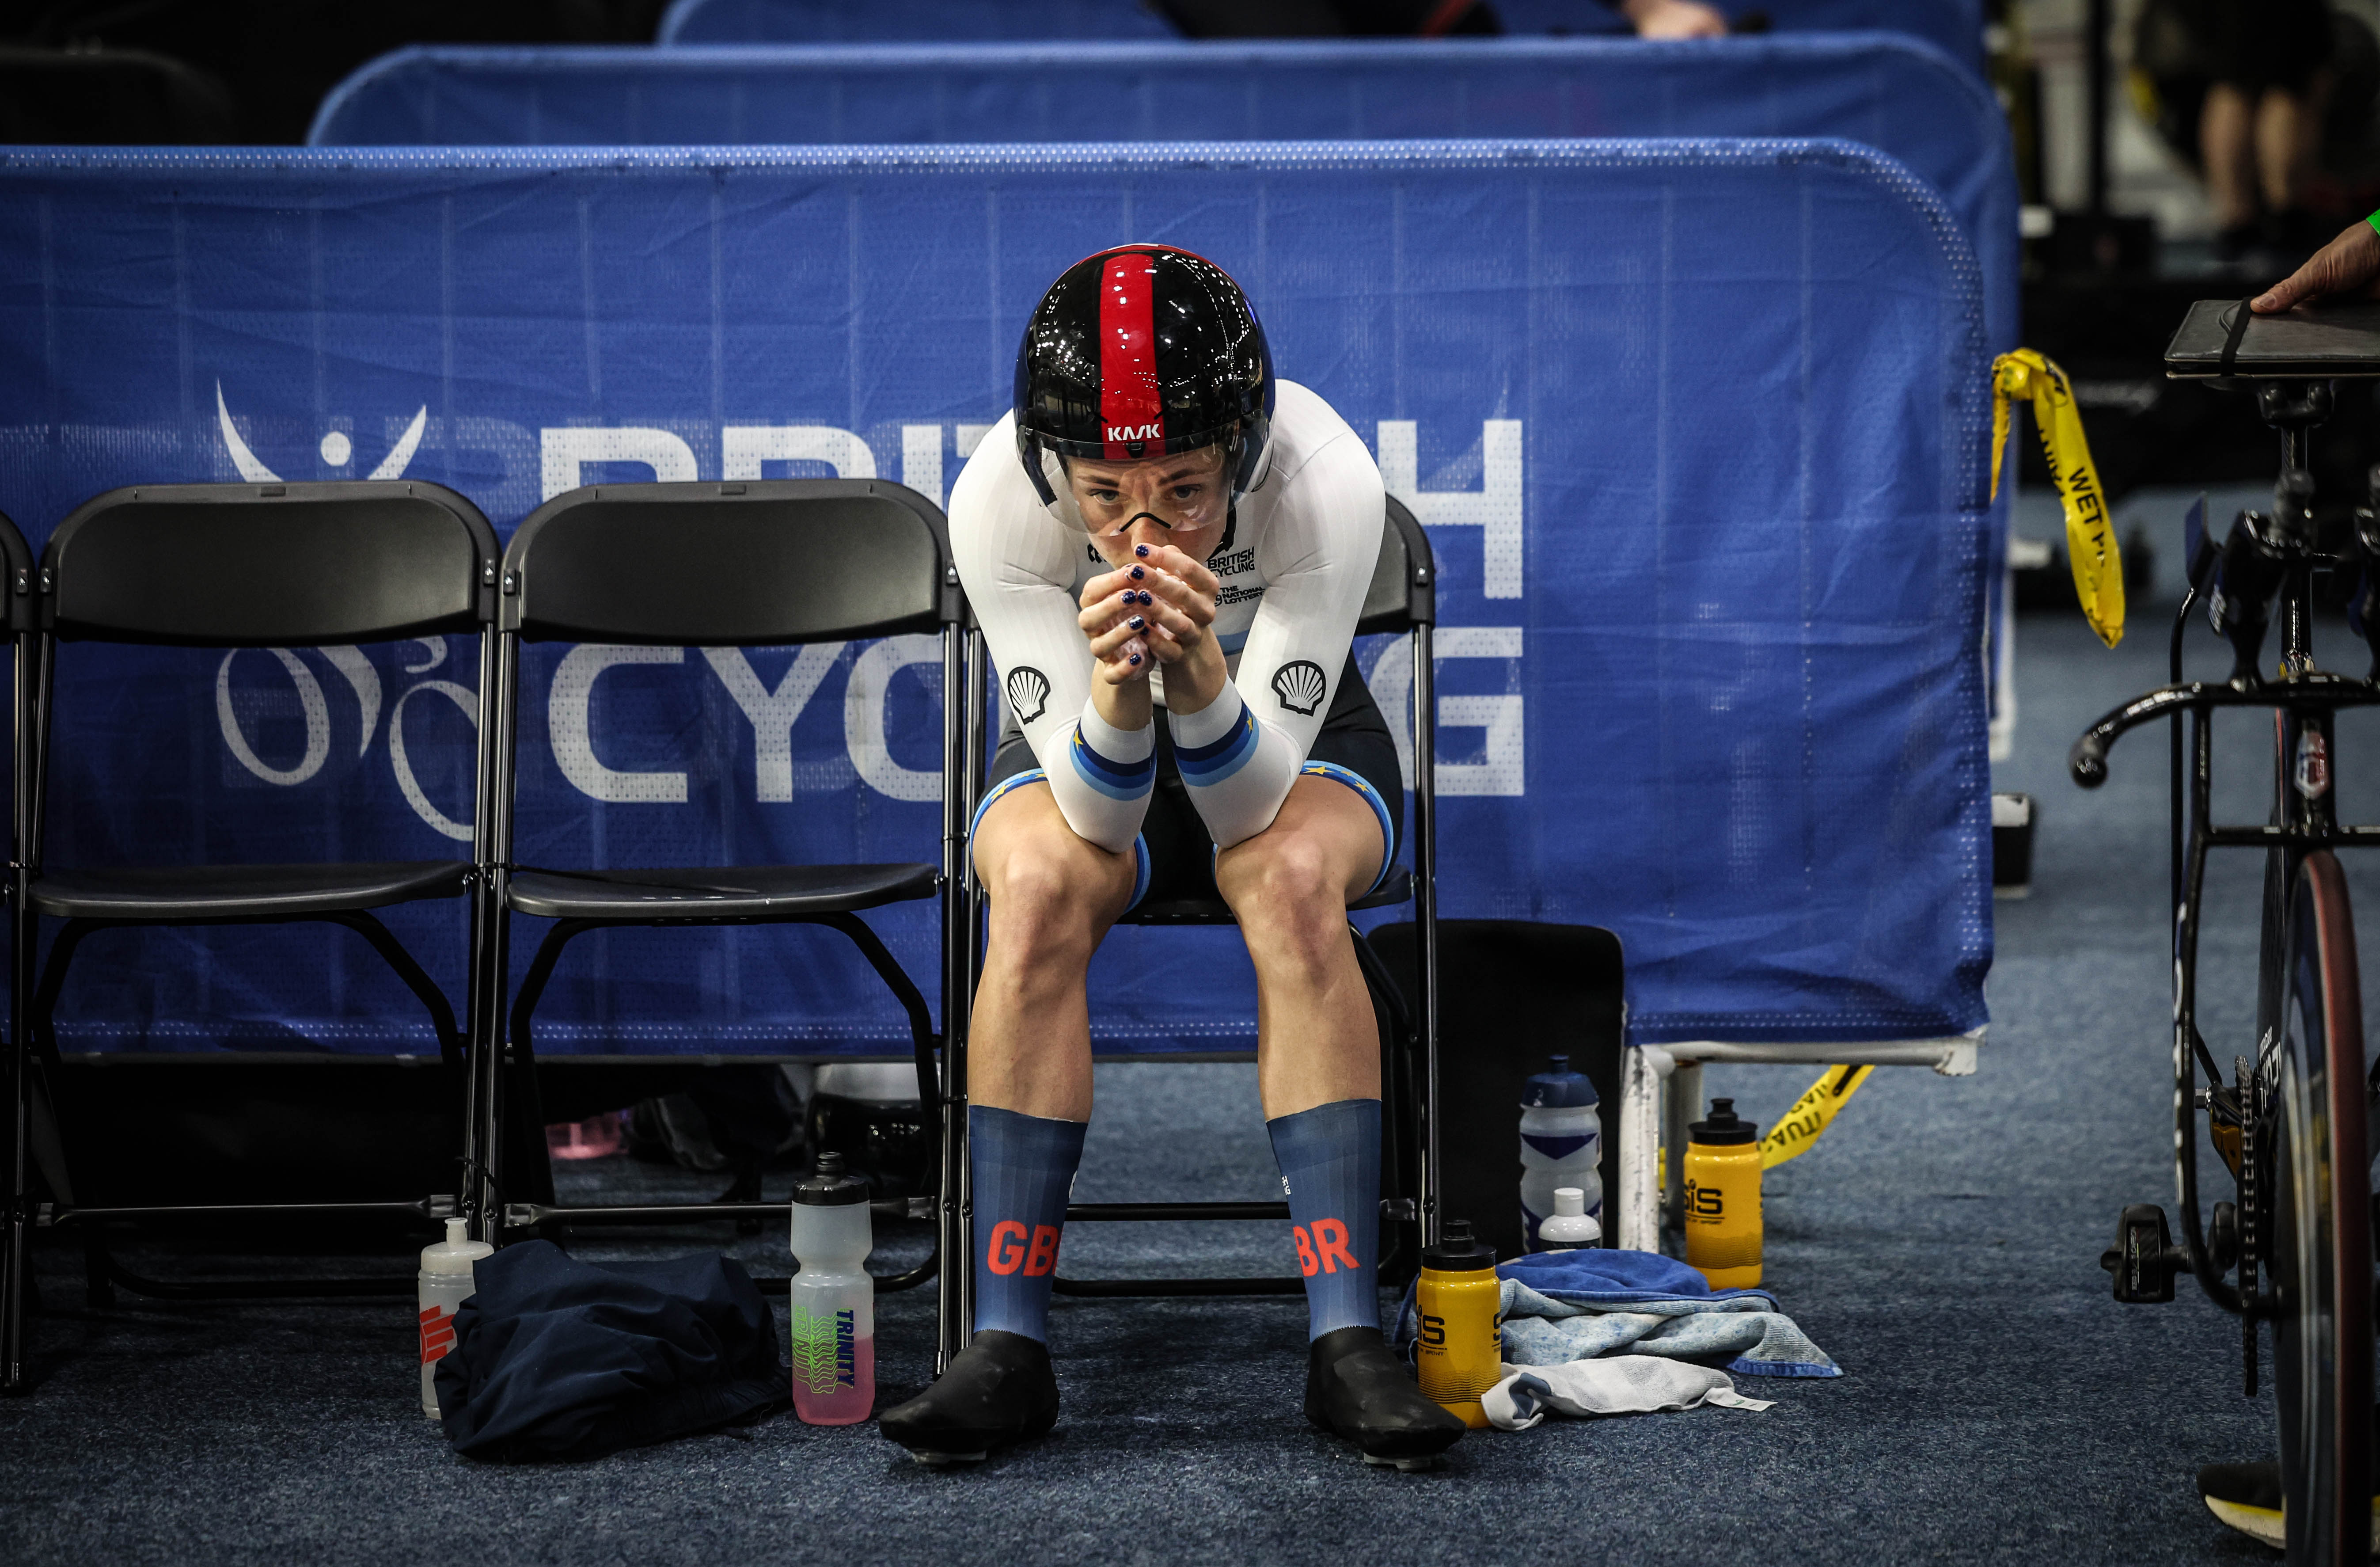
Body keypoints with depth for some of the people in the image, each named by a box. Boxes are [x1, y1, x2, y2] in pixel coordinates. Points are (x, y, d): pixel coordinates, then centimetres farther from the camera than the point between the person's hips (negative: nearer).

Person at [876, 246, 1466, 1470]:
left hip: (1288, 741, 0)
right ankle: (1008, 1347, -31)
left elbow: (1250, 803, -30)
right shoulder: (996, 500, -29)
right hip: (1087, 745, 1)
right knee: (1040, 889, -33)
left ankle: (1347, 1341, -34)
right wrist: (1118, 684, -47)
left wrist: (1196, 669, -50)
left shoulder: (1329, 483, -32)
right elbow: (1098, 815, -27)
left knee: (1294, 882, -34)